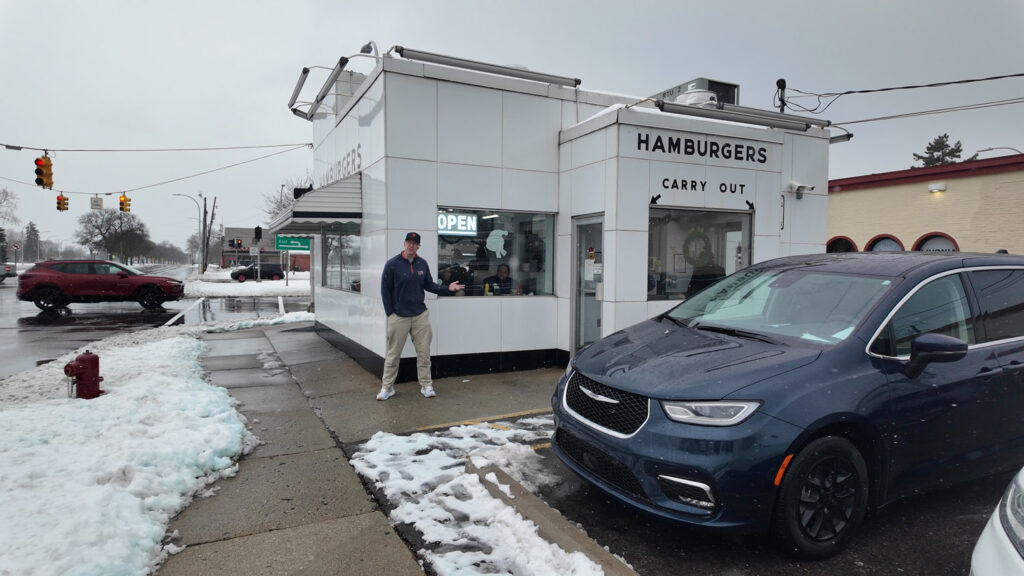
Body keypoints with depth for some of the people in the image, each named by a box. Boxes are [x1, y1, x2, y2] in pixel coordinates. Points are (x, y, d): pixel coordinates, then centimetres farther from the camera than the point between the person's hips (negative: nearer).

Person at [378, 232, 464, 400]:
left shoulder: (422, 264, 6)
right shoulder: (392, 264, -6)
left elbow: (429, 285, 13)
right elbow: (385, 290, -3)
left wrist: (447, 288, -2)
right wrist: (390, 313, -6)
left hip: (420, 315, 3)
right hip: (398, 316, -3)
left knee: (424, 352, 6)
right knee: (393, 354, 3)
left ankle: (426, 385, 16)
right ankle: (387, 387, 15)